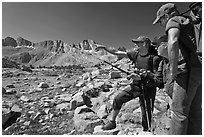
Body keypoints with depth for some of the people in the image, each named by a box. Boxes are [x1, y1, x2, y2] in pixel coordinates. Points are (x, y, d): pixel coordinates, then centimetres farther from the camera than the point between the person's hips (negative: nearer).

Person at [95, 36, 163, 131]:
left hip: (148, 88, -4)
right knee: (117, 99, 0)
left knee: (147, 115, 3)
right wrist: (104, 47, -2)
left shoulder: (154, 58, -15)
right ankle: (112, 122, 19)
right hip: (136, 85, 5)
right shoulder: (135, 54, 0)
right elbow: (117, 53, 2)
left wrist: (141, 77, -25)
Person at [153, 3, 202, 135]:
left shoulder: (173, 21, -1)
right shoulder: (188, 23, 26)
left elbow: (173, 42, -24)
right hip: (198, 70, 9)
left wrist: (173, 69, -19)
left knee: (179, 111, -5)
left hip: (187, 70, -9)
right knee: (194, 111, 12)